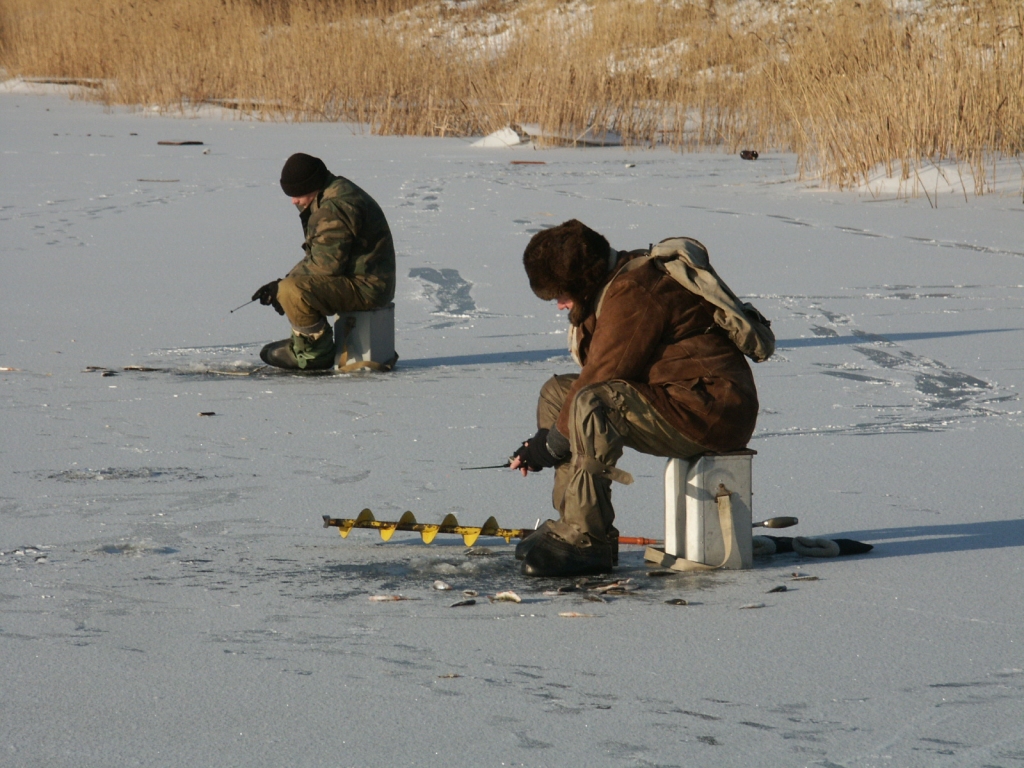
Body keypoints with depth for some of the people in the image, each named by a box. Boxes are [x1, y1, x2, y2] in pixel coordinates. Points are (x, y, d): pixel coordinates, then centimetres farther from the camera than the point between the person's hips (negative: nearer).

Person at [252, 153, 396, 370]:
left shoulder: (335, 207, -21)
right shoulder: (325, 200, 14)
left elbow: (326, 264, -24)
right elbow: (321, 257, 18)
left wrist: (282, 285, -13)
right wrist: (281, 284, 6)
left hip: (365, 286, -12)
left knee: (292, 291, -28)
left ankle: (315, 353, -10)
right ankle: (304, 345, 21)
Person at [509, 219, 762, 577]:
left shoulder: (634, 296, -19)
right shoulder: (613, 287, 13)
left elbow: (601, 378, -20)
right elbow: (597, 377, 13)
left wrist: (553, 442, -9)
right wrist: (542, 443, 3)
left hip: (708, 410, -12)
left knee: (590, 405, -32)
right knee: (557, 391, 14)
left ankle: (588, 540, -26)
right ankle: (573, 525, 6)